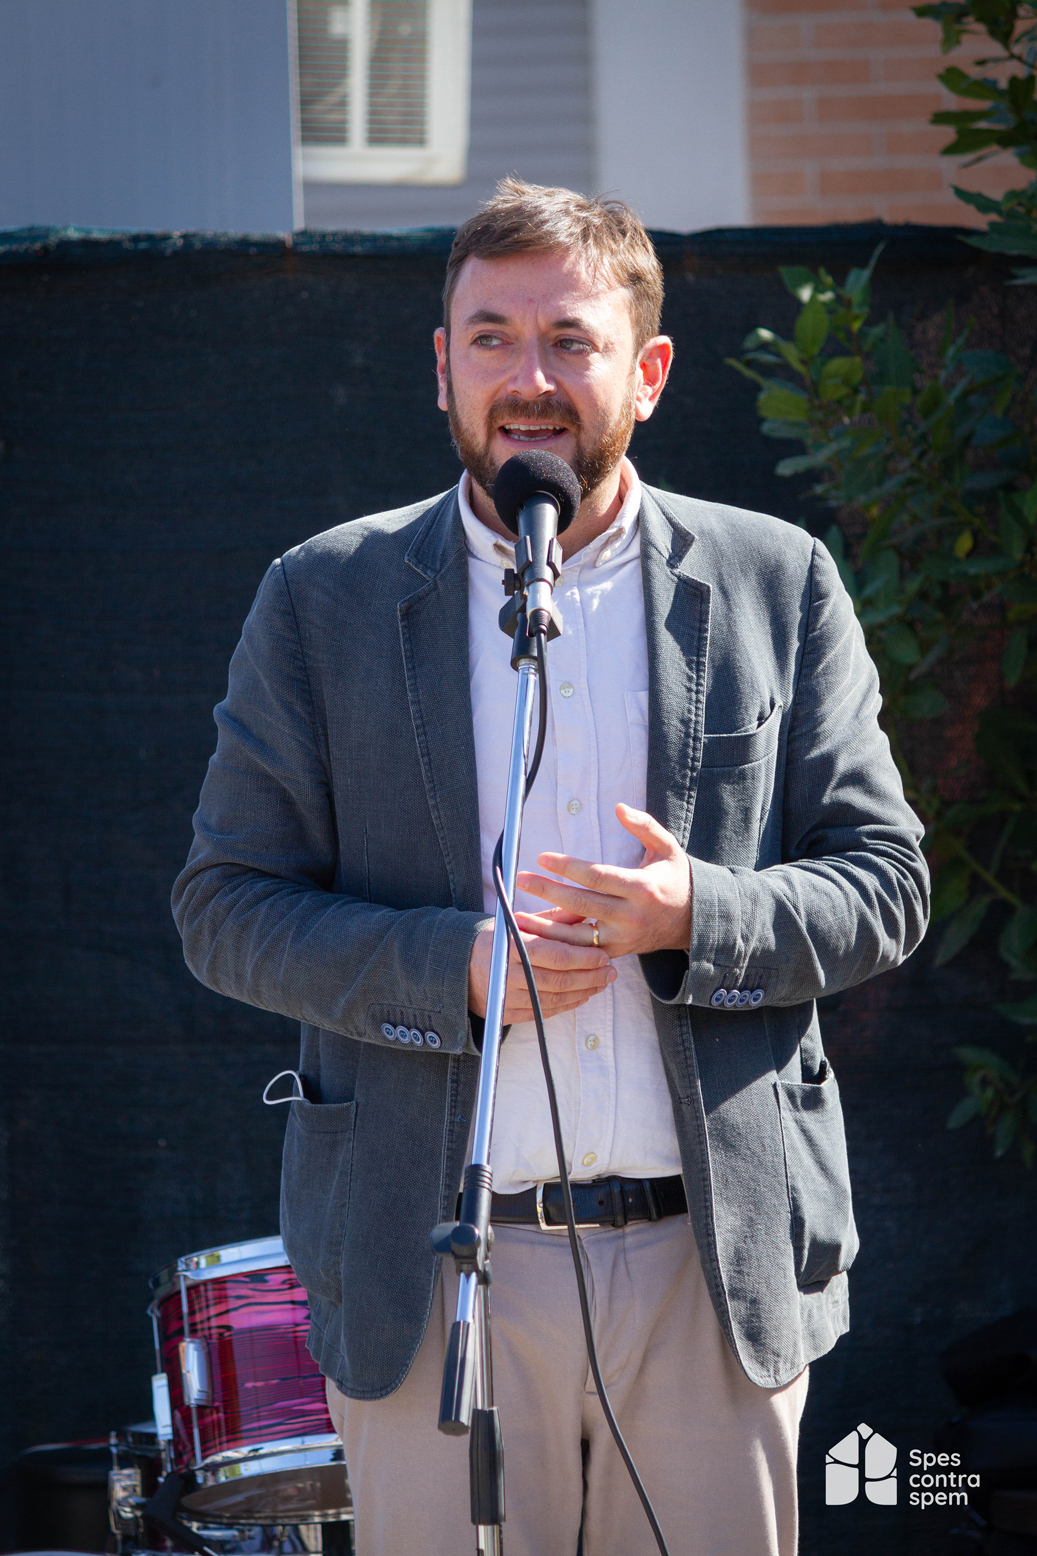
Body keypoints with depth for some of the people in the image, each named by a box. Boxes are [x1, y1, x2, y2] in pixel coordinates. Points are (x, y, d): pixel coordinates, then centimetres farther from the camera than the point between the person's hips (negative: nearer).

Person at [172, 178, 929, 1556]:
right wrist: (456, 968, -14)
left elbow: (884, 883, 6)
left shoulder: (777, 585, 6)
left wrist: (697, 916, -15)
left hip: (718, 1266, 1)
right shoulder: (324, 601, 5)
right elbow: (225, 910, 3)